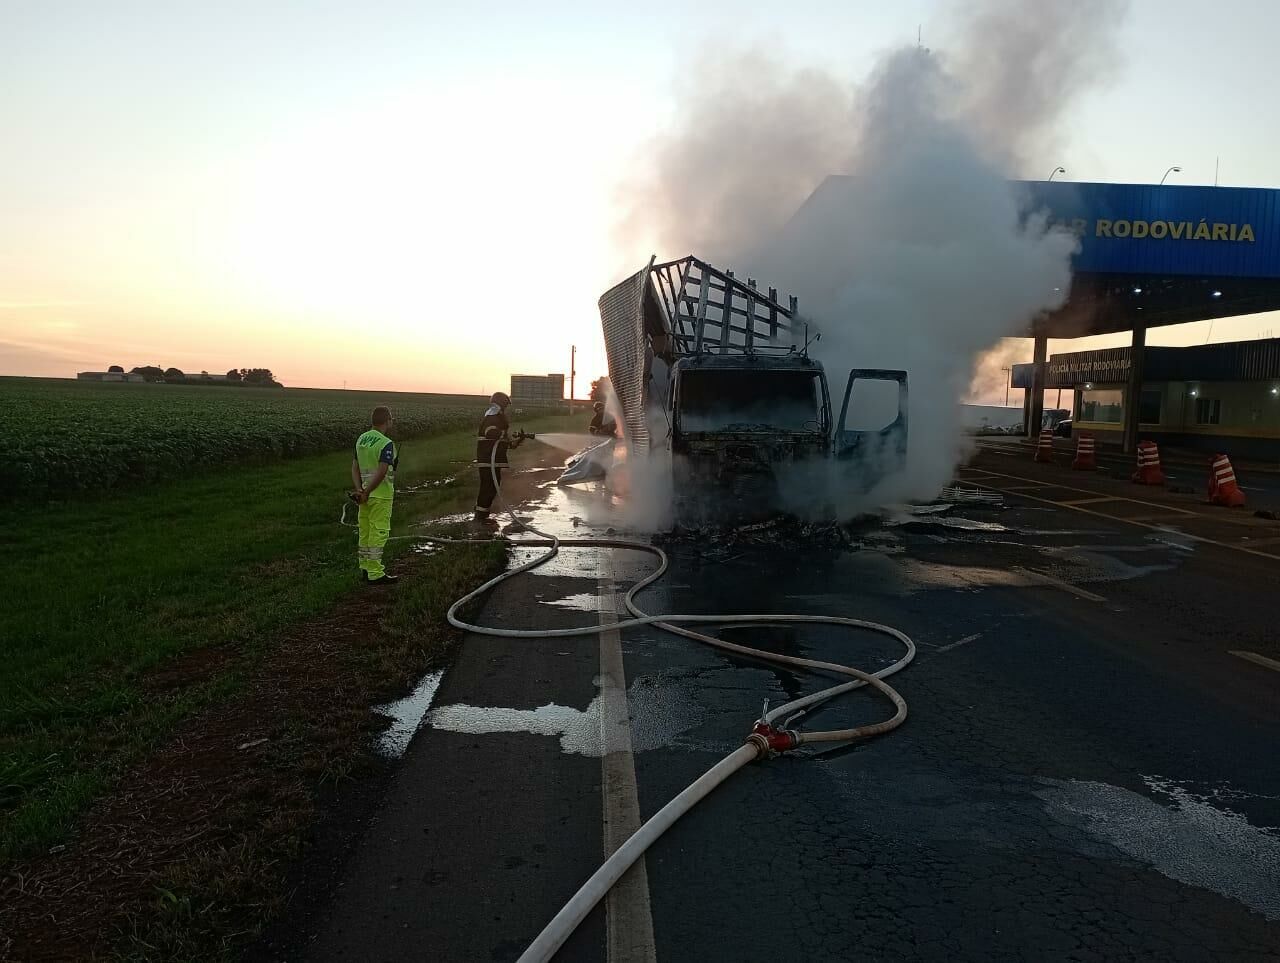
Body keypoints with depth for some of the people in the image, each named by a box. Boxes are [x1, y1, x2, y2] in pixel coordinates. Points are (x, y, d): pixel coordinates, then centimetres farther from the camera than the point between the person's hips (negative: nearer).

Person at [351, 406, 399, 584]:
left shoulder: (361, 439, 9)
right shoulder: (386, 444, -16)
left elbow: (355, 467, 5)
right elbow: (381, 472, -23)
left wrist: (359, 489, -3)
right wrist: (366, 493, -16)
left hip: (365, 493, 8)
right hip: (381, 495, -8)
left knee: (365, 531, 15)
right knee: (378, 533, -3)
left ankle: (365, 568, 25)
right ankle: (375, 574, -1)